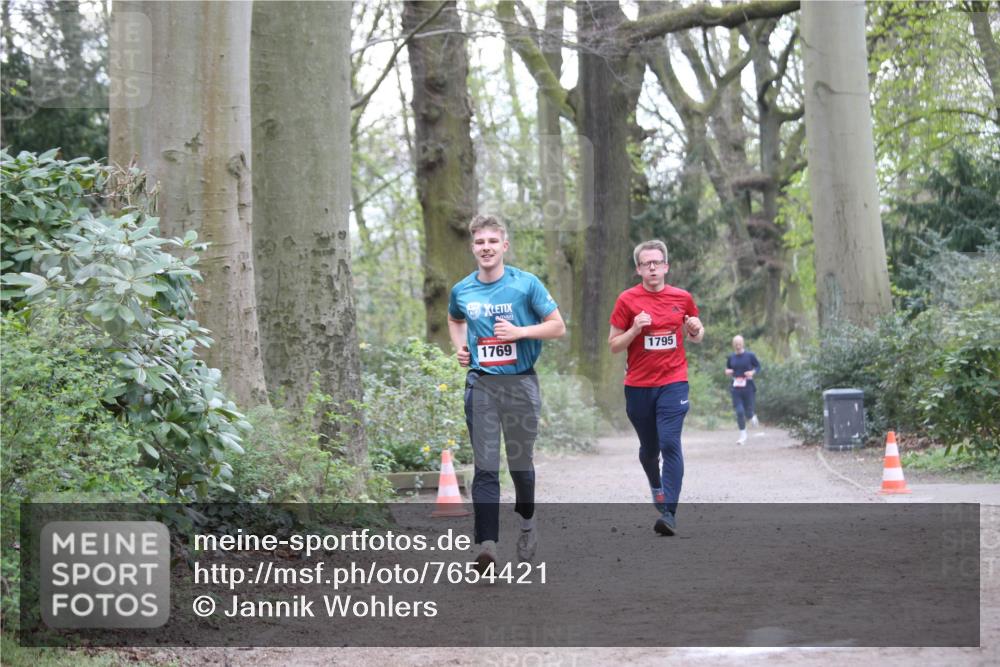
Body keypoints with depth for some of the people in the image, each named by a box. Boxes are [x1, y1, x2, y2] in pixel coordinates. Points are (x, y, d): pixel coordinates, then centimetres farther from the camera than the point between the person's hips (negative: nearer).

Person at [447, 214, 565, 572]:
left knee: (521, 462, 11)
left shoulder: (527, 284, -5)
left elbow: (557, 326, -2)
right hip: (481, 384, 2)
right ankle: (487, 544, -10)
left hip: (521, 382, -1)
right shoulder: (462, 290, 4)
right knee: (485, 467, -5)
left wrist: (520, 332, -16)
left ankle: (527, 524, 37)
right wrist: (460, 347, 8)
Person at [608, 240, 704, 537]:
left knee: (670, 443, -16)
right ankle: (657, 488, 44)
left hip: (673, 382, -1)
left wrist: (696, 330, -5)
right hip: (638, 386, 1)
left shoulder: (682, 298, 4)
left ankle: (669, 513, -18)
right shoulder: (627, 300, -1)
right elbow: (614, 345, 1)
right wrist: (635, 329, -16)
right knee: (648, 448, 13)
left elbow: (695, 335, 18)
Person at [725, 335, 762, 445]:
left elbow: (758, 366, 4)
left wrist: (752, 372, -15)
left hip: (748, 387, -2)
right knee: (739, 411, -6)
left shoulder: (750, 355, -3)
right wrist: (727, 372, -4)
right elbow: (728, 369, 19)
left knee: (748, 411, 2)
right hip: (736, 388, 2)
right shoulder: (731, 357, 6)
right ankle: (743, 435, 8)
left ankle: (752, 416, 41)